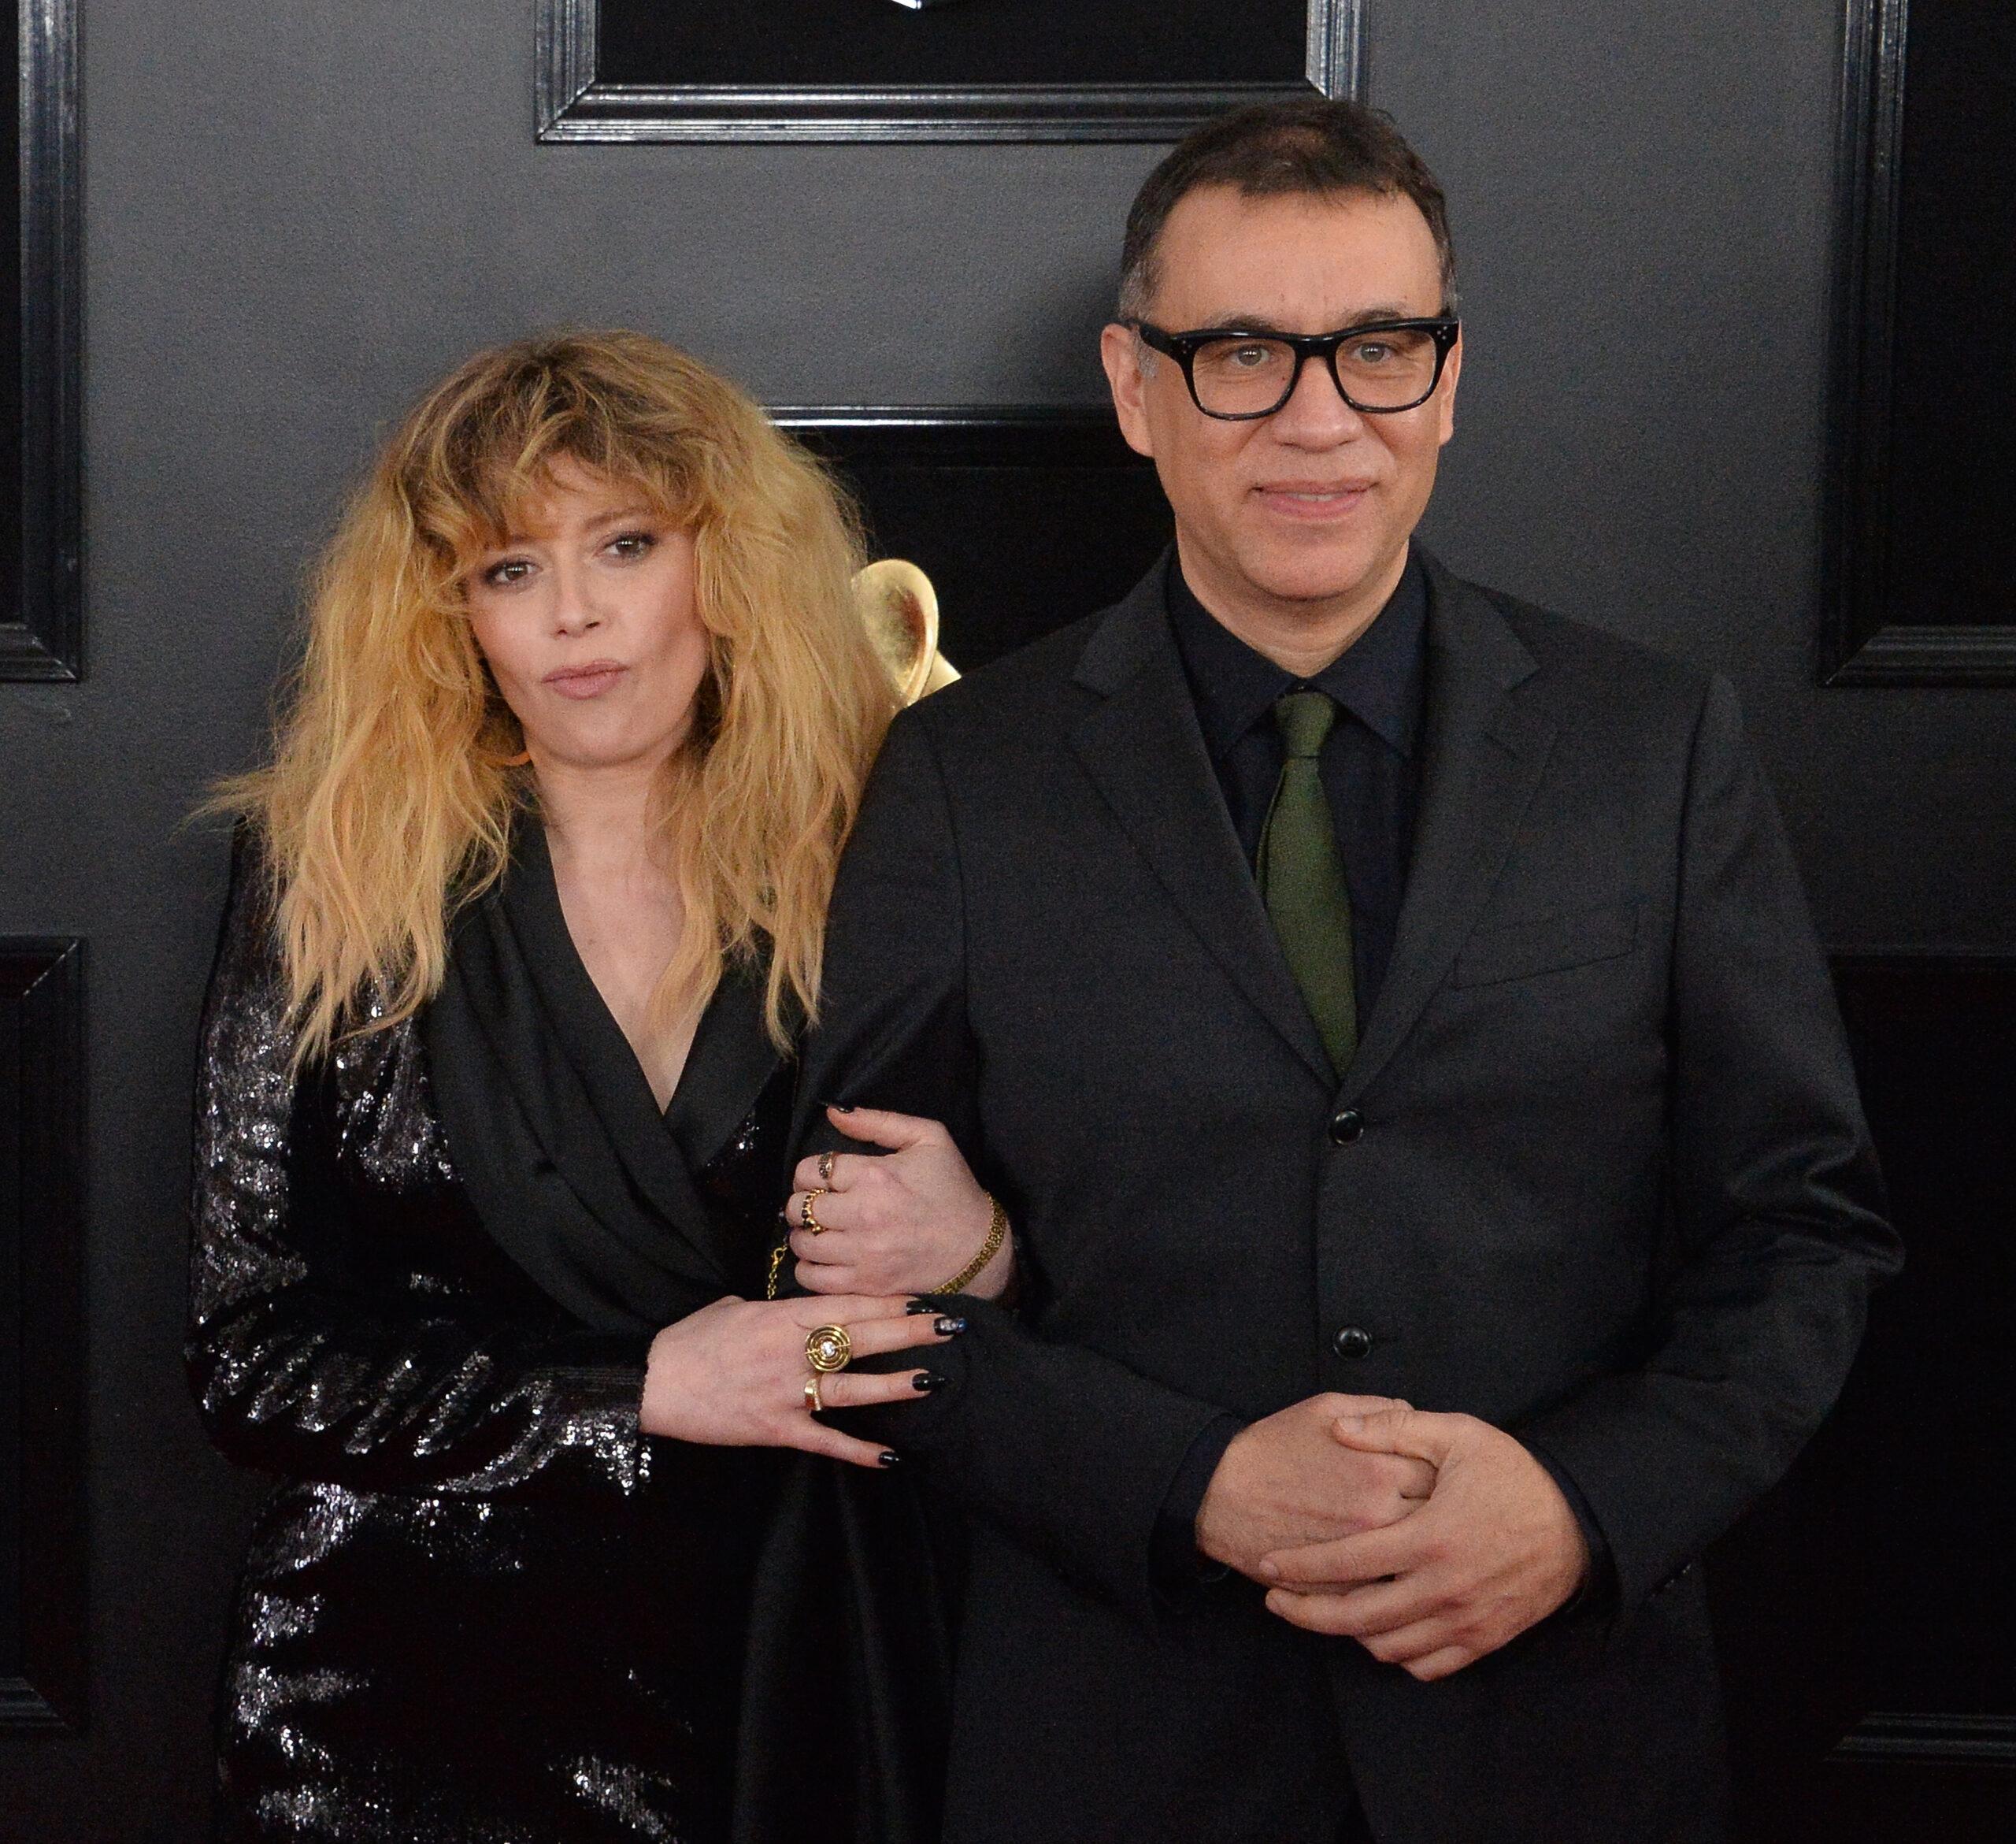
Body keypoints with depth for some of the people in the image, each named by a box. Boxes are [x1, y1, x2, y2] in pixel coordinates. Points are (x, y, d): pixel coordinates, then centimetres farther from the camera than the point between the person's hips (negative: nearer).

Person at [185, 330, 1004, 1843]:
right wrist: (642, 1394, -15)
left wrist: (979, 1254, -18)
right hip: (402, 1712, -1)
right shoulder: (333, 885, -5)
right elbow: (250, 1360, -7)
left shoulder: (858, 877, -3)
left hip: (772, 1696, 1)